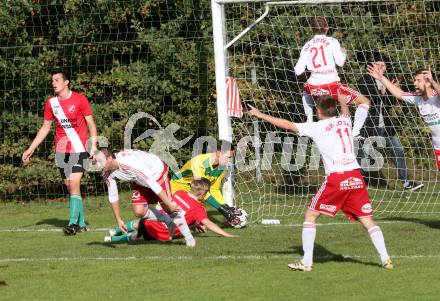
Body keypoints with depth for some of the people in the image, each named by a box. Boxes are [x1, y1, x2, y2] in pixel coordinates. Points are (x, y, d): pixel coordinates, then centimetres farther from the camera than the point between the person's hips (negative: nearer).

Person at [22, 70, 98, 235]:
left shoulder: (80, 99, -6)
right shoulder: (51, 102, 7)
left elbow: (91, 124, -3)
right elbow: (45, 127, 16)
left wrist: (93, 146, -13)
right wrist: (31, 149, 14)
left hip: (78, 149, -5)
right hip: (61, 151, 5)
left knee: (74, 184, -17)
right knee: (70, 187, 6)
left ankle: (73, 223, -21)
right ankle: (81, 223, 14)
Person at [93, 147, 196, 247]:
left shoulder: (130, 164, -42)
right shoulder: (107, 173, -19)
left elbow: (153, 184, -37)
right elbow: (112, 196, -6)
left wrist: (169, 204, -33)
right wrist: (119, 220, -5)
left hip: (157, 172, -7)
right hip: (139, 181, 7)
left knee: (170, 208, -12)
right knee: (138, 211, -7)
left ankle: (189, 237, 7)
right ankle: (169, 221, 16)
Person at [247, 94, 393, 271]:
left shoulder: (317, 127, 3)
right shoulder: (345, 121, 17)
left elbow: (287, 125, 7)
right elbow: (345, 111, 43)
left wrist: (259, 115, 17)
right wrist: (341, 99, 64)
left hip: (336, 178, -4)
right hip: (356, 177, 4)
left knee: (311, 215, 9)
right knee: (367, 220, 9)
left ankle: (306, 262, 4)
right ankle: (385, 259, -2)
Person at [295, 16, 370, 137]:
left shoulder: (307, 46, 10)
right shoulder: (332, 42, -1)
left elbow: (298, 71, 7)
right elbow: (340, 62, -10)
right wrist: (343, 53, 11)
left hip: (314, 88, 4)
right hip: (331, 85, -4)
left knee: (306, 91, 42)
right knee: (365, 102, 4)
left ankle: (309, 122, 30)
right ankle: (355, 132, -12)